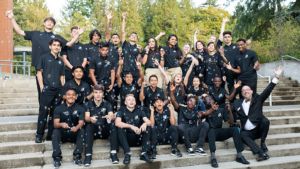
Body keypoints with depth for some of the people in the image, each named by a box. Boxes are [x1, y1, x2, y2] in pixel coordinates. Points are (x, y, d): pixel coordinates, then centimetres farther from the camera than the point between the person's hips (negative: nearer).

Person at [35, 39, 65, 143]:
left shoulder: (60, 61, 17)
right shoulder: (45, 57, 5)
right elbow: (39, 72, 0)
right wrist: (42, 87, -9)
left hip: (58, 90, 5)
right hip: (47, 89, -4)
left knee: (54, 113, 7)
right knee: (43, 112, -5)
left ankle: (51, 135, 14)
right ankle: (39, 135, 2)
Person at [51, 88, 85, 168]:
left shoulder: (80, 108, 0)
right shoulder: (59, 108, -1)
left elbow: (81, 123, -13)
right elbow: (55, 124, -13)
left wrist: (76, 127, -38)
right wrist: (61, 124, -38)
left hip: (75, 134, 0)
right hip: (63, 134, 0)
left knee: (82, 131, -29)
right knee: (55, 131, -29)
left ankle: (77, 156, -24)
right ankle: (57, 157, -27)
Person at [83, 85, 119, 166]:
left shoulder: (107, 104, 1)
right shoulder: (88, 104, -1)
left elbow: (112, 116, -16)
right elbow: (86, 118, -15)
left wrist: (110, 117, -42)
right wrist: (90, 119, -40)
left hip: (105, 130, 1)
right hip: (93, 131, -1)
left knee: (113, 124, -28)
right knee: (88, 126, -32)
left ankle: (113, 153, -26)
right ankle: (88, 155, -31)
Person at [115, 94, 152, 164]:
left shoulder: (139, 110, 4)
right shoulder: (122, 110, -3)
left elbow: (149, 122, -6)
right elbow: (117, 123, -22)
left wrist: (145, 123, -31)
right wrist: (131, 126, -33)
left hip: (138, 138, 3)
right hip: (126, 139, -2)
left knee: (147, 127, -18)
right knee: (120, 128, -28)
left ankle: (144, 153, -21)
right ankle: (127, 154, -26)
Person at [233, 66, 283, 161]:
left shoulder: (258, 99, 2)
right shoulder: (237, 103, 7)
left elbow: (267, 91, -10)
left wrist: (276, 77, -20)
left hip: (259, 129, 0)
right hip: (247, 132, 1)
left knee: (265, 121, -29)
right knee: (243, 135, -30)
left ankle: (263, 142, -8)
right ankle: (260, 153, -39)